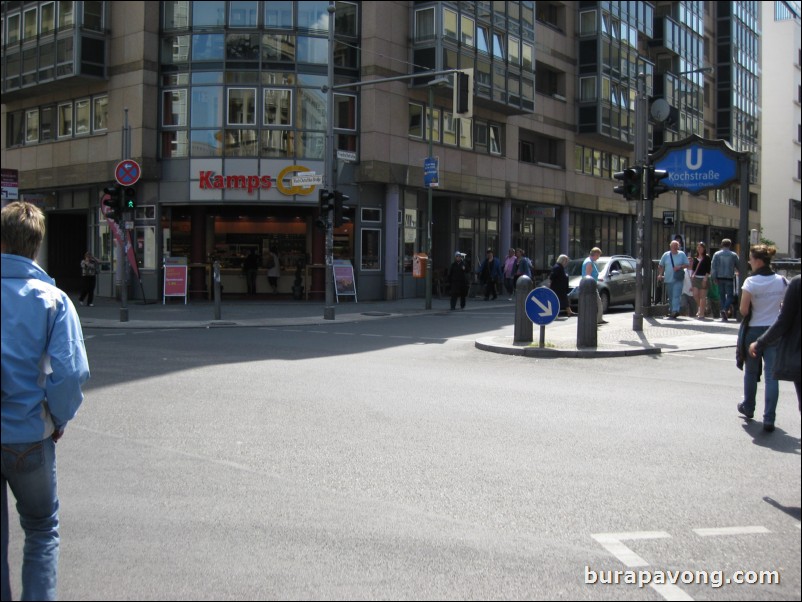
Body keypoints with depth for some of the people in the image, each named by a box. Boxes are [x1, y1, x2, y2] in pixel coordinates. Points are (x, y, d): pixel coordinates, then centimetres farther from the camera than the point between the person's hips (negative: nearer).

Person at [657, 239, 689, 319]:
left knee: (676, 295, -13)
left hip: (678, 279, -3)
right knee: (670, 297, 10)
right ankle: (671, 311, 22)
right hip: (668, 279, 3)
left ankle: (675, 311, -20)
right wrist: (660, 274, 1)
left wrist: (680, 267, -12)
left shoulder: (682, 254, 3)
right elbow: (661, 266, 14)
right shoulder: (666, 255, 8)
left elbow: (687, 264, 6)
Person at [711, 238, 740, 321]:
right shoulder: (733, 255, -1)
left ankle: (724, 316, 10)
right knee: (730, 295, 3)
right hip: (729, 277, -2)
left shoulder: (716, 254, 1)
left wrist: (714, 277, -2)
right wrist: (735, 271, 26)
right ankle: (725, 309, -23)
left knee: (722, 296, 9)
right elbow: (738, 267, 5)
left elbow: (713, 267, -4)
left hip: (720, 278, 2)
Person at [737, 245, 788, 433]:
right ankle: (769, 419, -7)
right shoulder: (782, 281, 0)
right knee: (771, 375, -1)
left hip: (754, 331, -2)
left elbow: (743, 310, -14)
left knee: (751, 372, 17)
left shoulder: (751, 282, -13)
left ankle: (748, 408, 36)